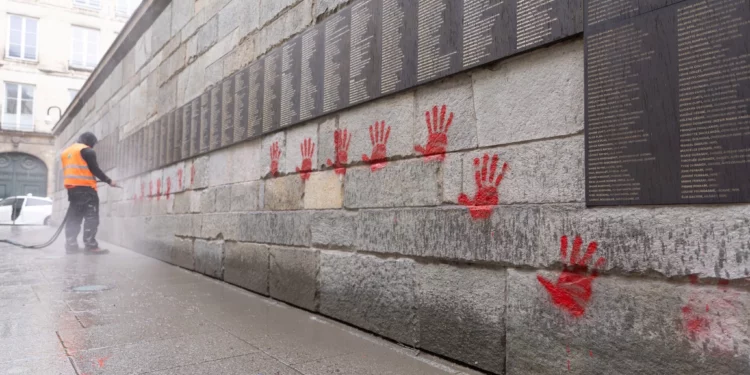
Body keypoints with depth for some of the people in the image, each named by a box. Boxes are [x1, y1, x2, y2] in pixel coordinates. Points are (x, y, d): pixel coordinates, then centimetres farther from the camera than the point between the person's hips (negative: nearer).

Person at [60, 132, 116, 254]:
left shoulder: (66, 152, 22)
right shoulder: (87, 151, -4)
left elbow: (69, 170, 20)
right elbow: (95, 169, -8)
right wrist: (108, 180, 0)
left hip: (71, 187, 8)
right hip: (85, 187, -8)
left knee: (74, 217, 11)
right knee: (91, 217, -9)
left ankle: (71, 245, 9)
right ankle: (90, 246, -15)